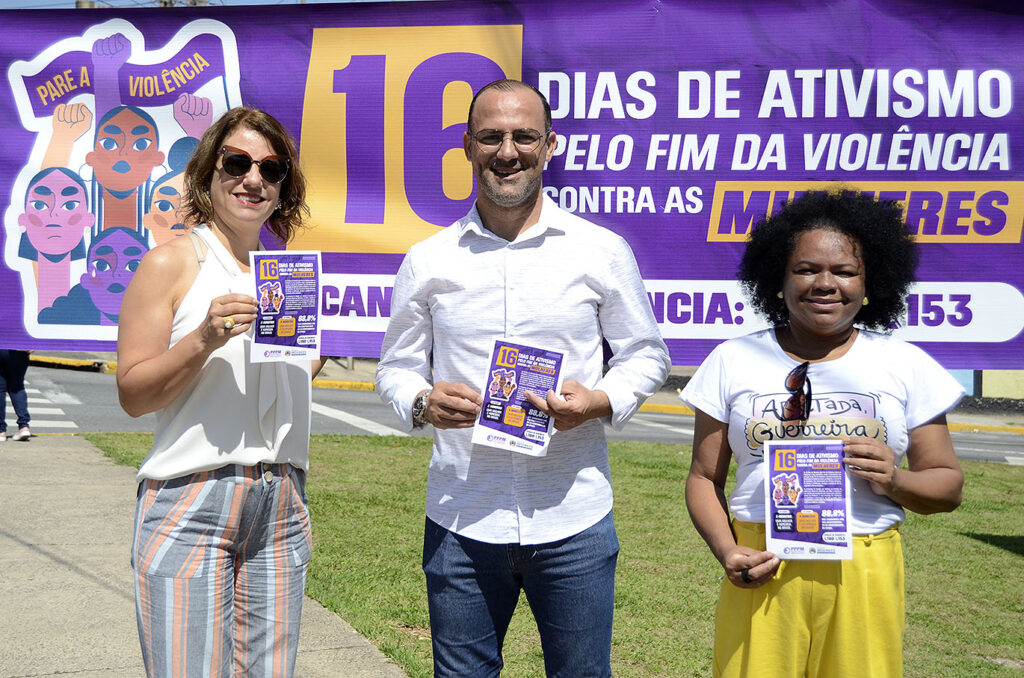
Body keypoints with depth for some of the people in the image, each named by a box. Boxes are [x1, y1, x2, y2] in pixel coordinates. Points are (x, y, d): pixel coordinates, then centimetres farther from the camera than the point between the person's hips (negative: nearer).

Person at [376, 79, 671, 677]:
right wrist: (422, 401, -12)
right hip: (459, 523, 1)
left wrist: (603, 401, -12)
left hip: (574, 521, -1)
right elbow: (397, 366, 11)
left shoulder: (603, 252, 1)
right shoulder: (428, 261, 5)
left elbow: (647, 356, 8)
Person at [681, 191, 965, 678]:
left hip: (863, 577, 1)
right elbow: (705, 478, 6)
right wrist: (725, 550, -11)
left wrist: (895, 481, -12)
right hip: (762, 570, 0)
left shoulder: (907, 366, 5)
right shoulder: (733, 361, 5)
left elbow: (947, 484, 8)